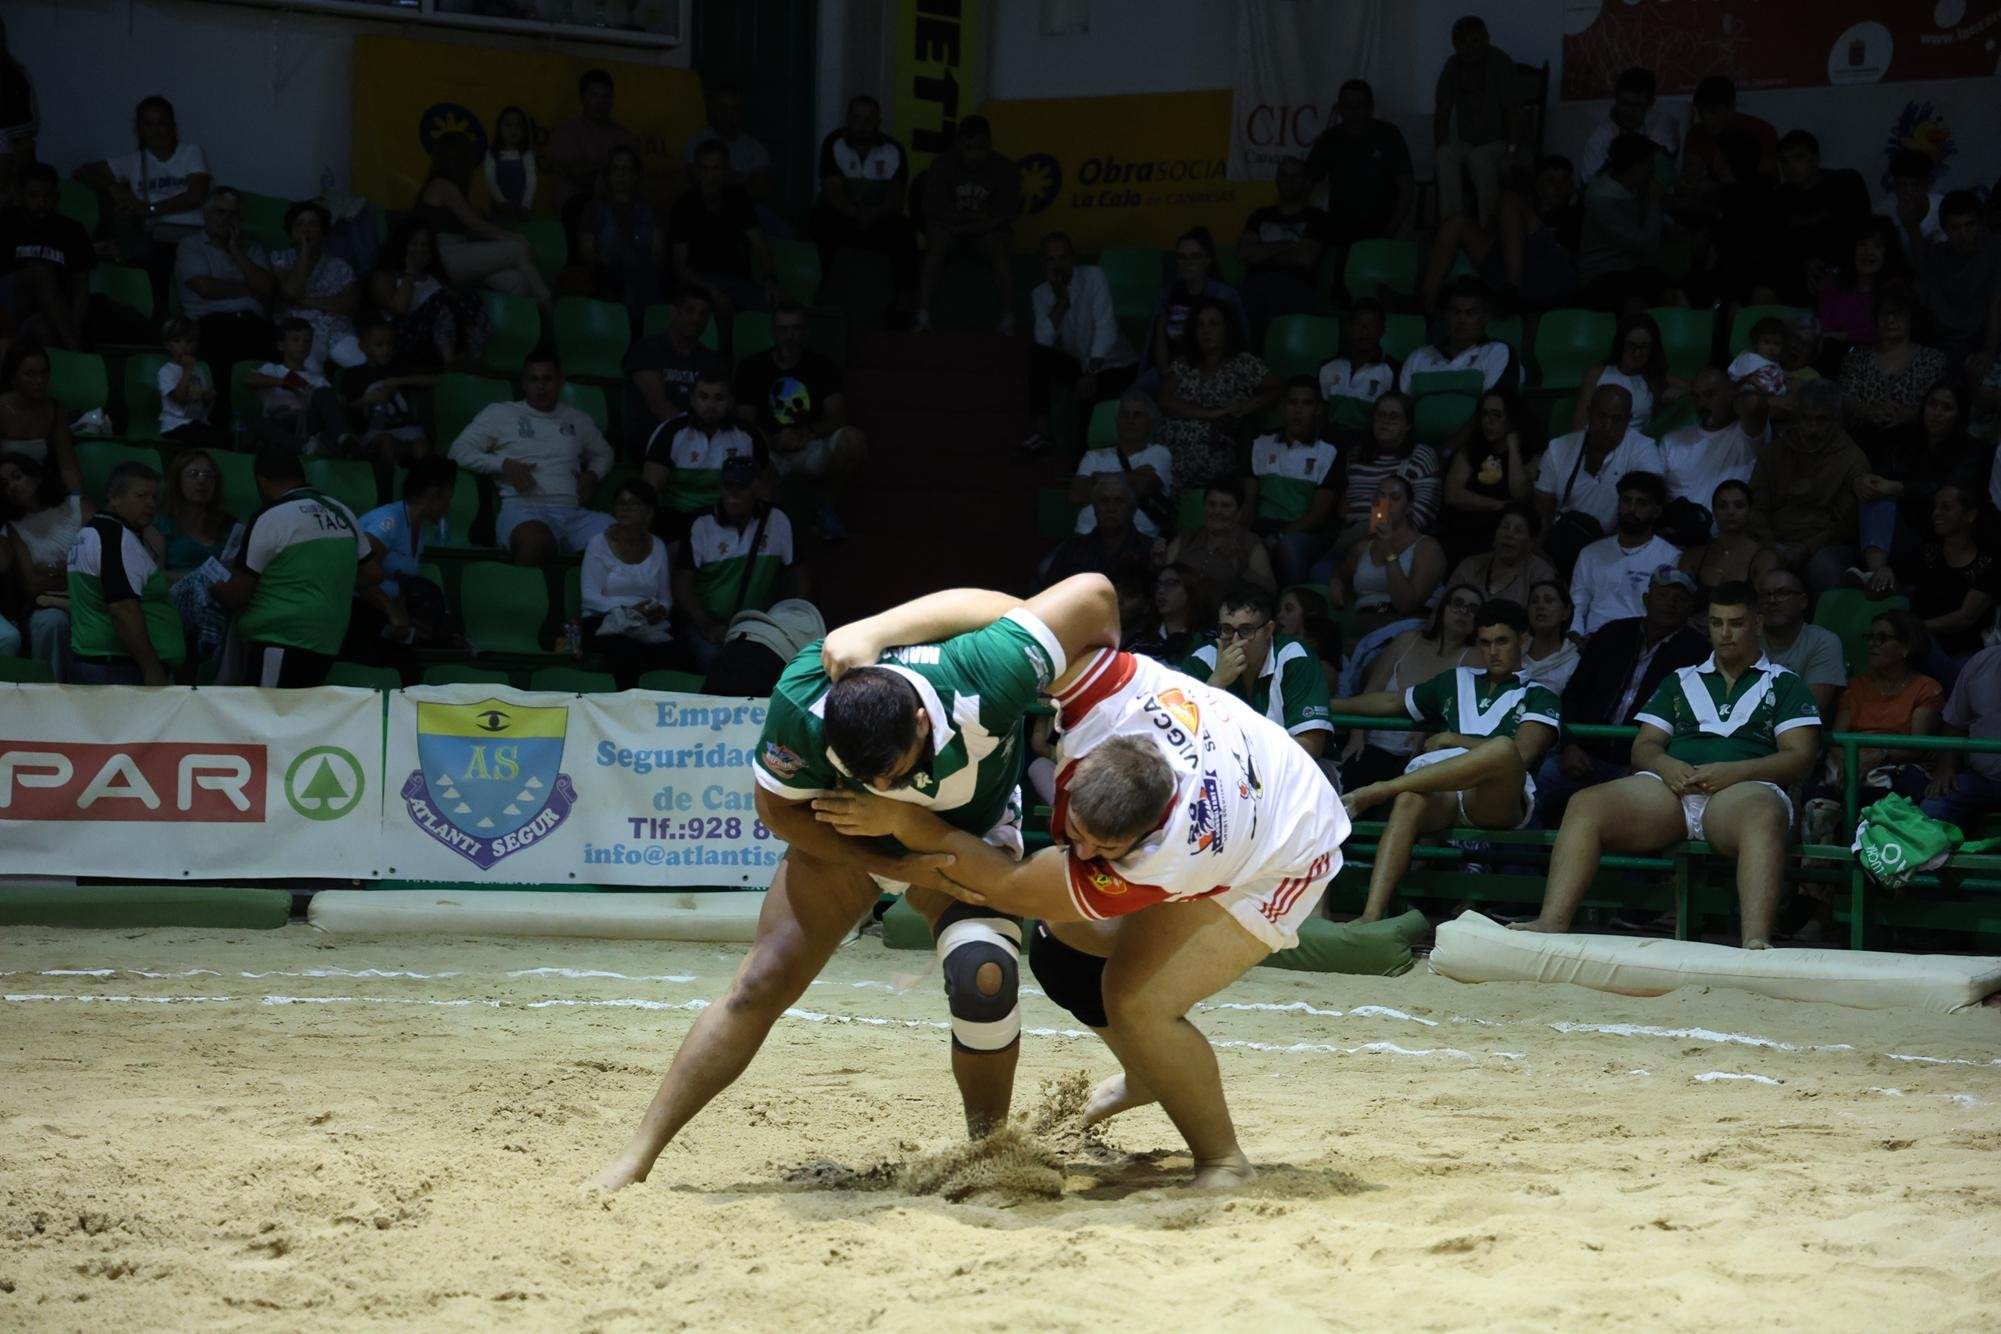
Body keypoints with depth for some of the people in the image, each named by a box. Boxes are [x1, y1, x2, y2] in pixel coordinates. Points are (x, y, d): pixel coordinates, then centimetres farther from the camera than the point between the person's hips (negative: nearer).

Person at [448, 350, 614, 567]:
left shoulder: (577, 420, 27)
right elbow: (459, 451, 10)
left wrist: (592, 475, 17)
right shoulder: (500, 413, 16)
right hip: (524, 508, -4)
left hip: (573, 513, 4)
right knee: (537, 540, -44)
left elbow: (603, 454, 42)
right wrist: (504, 464, -5)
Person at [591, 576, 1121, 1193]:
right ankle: (636, 1157, -2)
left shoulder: (982, 685, -43)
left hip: (971, 838, -1)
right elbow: (780, 811, -18)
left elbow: (1093, 595, -34)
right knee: (759, 987, -8)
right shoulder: (801, 705, -37)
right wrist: (896, 866, -24)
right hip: (846, 840, 1)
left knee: (982, 978, -25)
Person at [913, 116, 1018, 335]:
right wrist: (976, 216, -13)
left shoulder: (1003, 169, -7)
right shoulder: (942, 166, -6)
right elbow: (935, 211, -9)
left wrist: (965, 225, -18)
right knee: (936, 243, -32)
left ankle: (1008, 321, -40)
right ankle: (922, 317, -39)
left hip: (986, 233, 0)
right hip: (949, 229, 0)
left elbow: (1004, 217, -9)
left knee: (997, 248, -33)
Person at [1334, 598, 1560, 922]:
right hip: (1444, 795, 3)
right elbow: (1392, 703, 43)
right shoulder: (1457, 682, 33)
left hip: (1497, 800, -3)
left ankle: (1379, 791, -35)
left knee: (1503, 749, -40)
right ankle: (1370, 916, -52)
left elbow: (1521, 753, 0)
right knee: (1409, 801, -36)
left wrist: (1451, 739, 2)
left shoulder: (1539, 695, 18)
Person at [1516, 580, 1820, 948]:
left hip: (1743, 787, -3)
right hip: (1672, 786, 3)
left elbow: (1800, 756, 6)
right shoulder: (1681, 681, 30)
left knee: (1764, 815, -42)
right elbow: (1643, 747, 21)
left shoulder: (1784, 684, 20)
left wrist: (1734, 771, -11)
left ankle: (1756, 942, -61)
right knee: (1585, 804, -25)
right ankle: (1551, 924, -37)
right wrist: (1665, 765, -6)